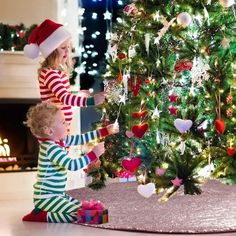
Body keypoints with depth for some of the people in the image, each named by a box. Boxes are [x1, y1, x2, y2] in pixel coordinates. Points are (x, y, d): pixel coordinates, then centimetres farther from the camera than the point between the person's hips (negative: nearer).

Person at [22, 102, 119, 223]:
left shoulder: (60, 140, 5)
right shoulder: (51, 148, -23)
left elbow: (81, 138, 12)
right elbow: (72, 165, -31)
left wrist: (106, 131, 10)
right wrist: (94, 154, -26)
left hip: (57, 194, 10)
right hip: (47, 197, -10)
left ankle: (43, 209, 16)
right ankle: (40, 216, -9)